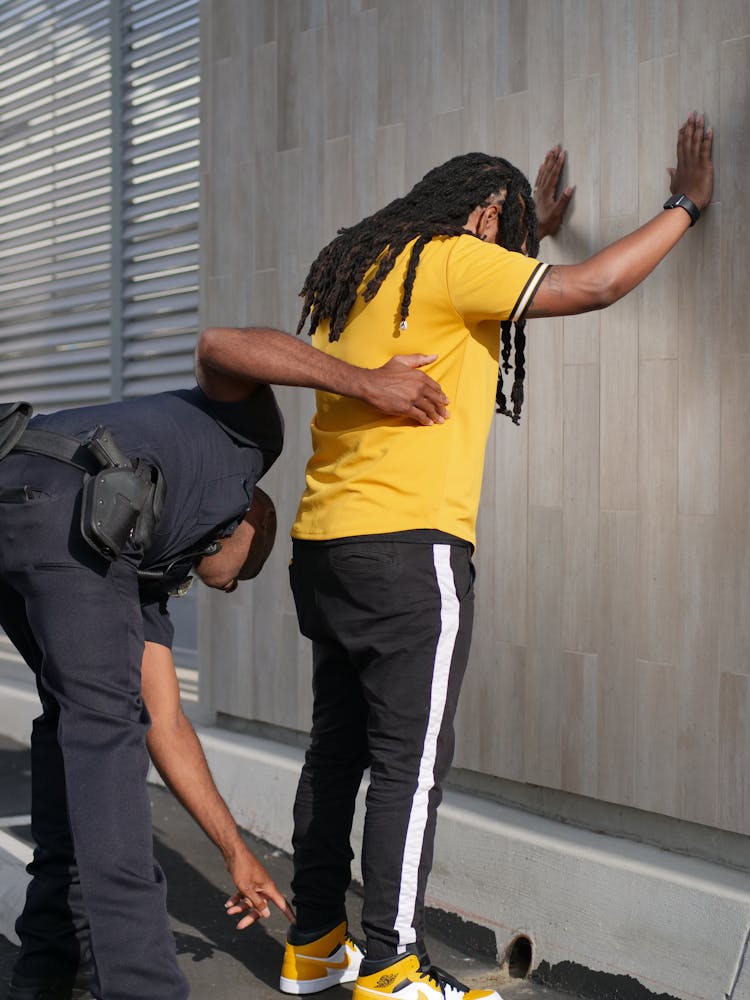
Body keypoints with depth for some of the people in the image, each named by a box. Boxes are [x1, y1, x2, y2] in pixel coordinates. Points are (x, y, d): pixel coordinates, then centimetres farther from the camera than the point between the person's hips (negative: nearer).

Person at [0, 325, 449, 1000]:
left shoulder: (154, 577, 37)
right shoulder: (250, 436, 28)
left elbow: (164, 726, 35)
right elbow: (220, 346, 4)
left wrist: (237, 854, 40)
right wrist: (367, 383, 1)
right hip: (65, 504, -8)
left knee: (72, 716, 23)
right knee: (104, 721, 0)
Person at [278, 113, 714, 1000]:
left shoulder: (359, 271, 20)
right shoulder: (450, 260, -6)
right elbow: (594, 286, -10)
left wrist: (530, 233, 46)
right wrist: (684, 204, 4)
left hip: (324, 544, 9)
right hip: (407, 545, -9)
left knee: (338, 748, 14)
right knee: (410, 762, -4)